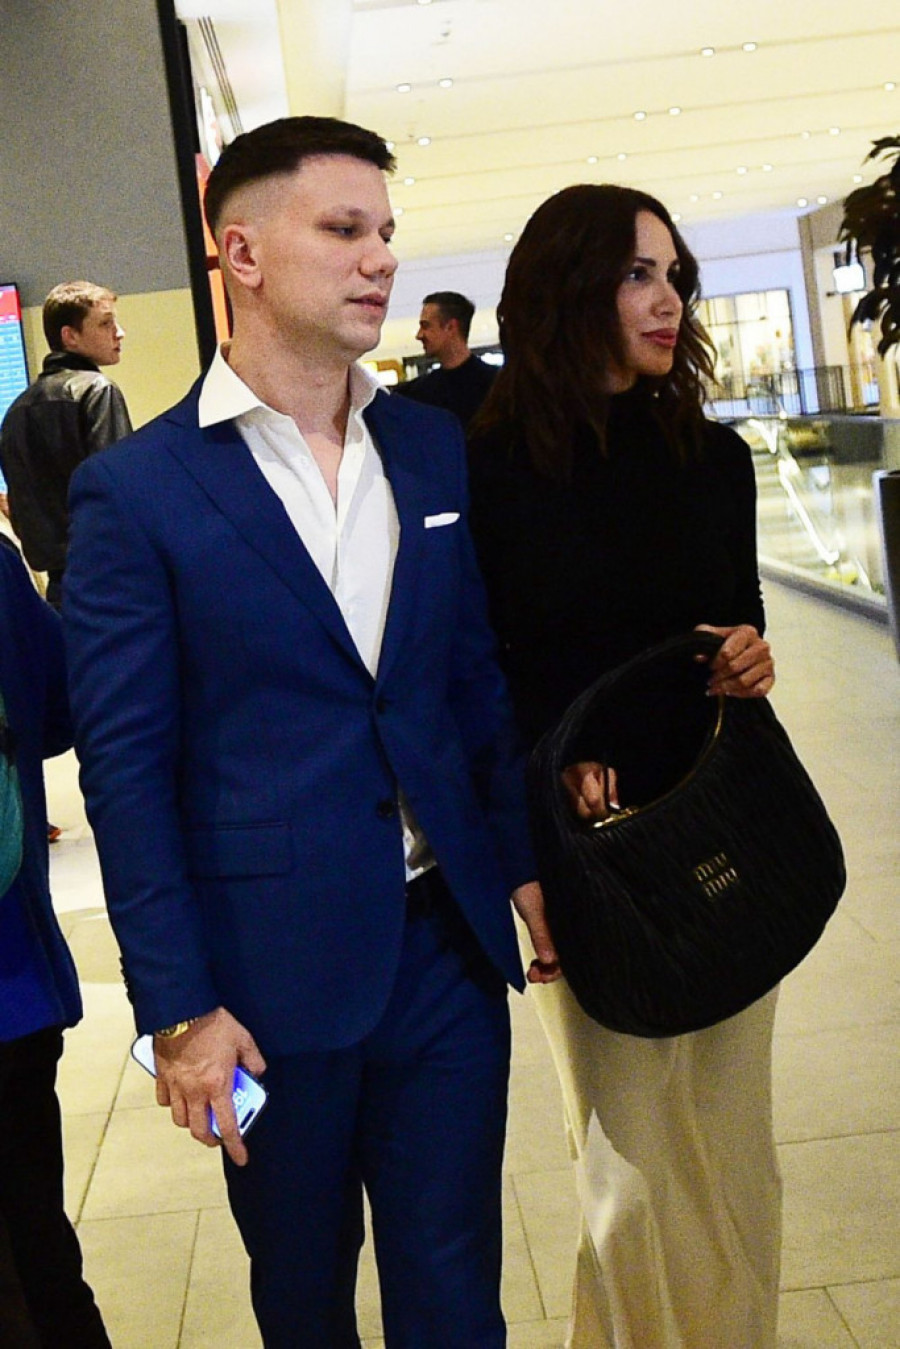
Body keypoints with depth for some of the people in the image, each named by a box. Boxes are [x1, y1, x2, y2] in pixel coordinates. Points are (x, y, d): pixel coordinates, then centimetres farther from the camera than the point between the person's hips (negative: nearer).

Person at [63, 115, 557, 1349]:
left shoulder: (436, 448, 5)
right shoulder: (135, 492, -10)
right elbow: (125, 767, -10)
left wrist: (526, 858, 9)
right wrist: (178, 1007, -11)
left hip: (449, 938, 3)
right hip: (274, 967, -3)